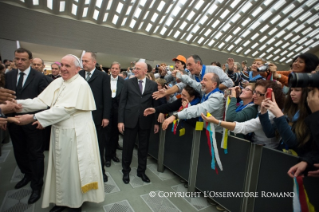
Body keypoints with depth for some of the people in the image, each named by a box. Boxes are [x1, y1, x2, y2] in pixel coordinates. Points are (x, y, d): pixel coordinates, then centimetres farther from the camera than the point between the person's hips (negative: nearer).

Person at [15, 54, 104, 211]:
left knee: (74, 167, 8)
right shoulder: (57, 82, 8)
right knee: (61, 167, 18)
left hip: (76, 134, -7)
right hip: (59, 132, 7)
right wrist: (18, 104, -13)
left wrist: (34, 117, -21)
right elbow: (42, 101, 2)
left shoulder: (80, 84, -15)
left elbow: (65, 109, -22)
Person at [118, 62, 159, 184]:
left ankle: (141, 171, 33)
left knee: (143, 147, 12)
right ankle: (126, 171, 33)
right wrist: (120, 120, -5)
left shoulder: (153, 85, 4)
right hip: (130, 120, 0)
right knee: (128, 146, 10)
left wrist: (156, 122, 1)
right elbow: (122, 102, 1)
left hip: (145, 121, 1)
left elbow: (155, 104, 4)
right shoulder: (128, 83, 3)